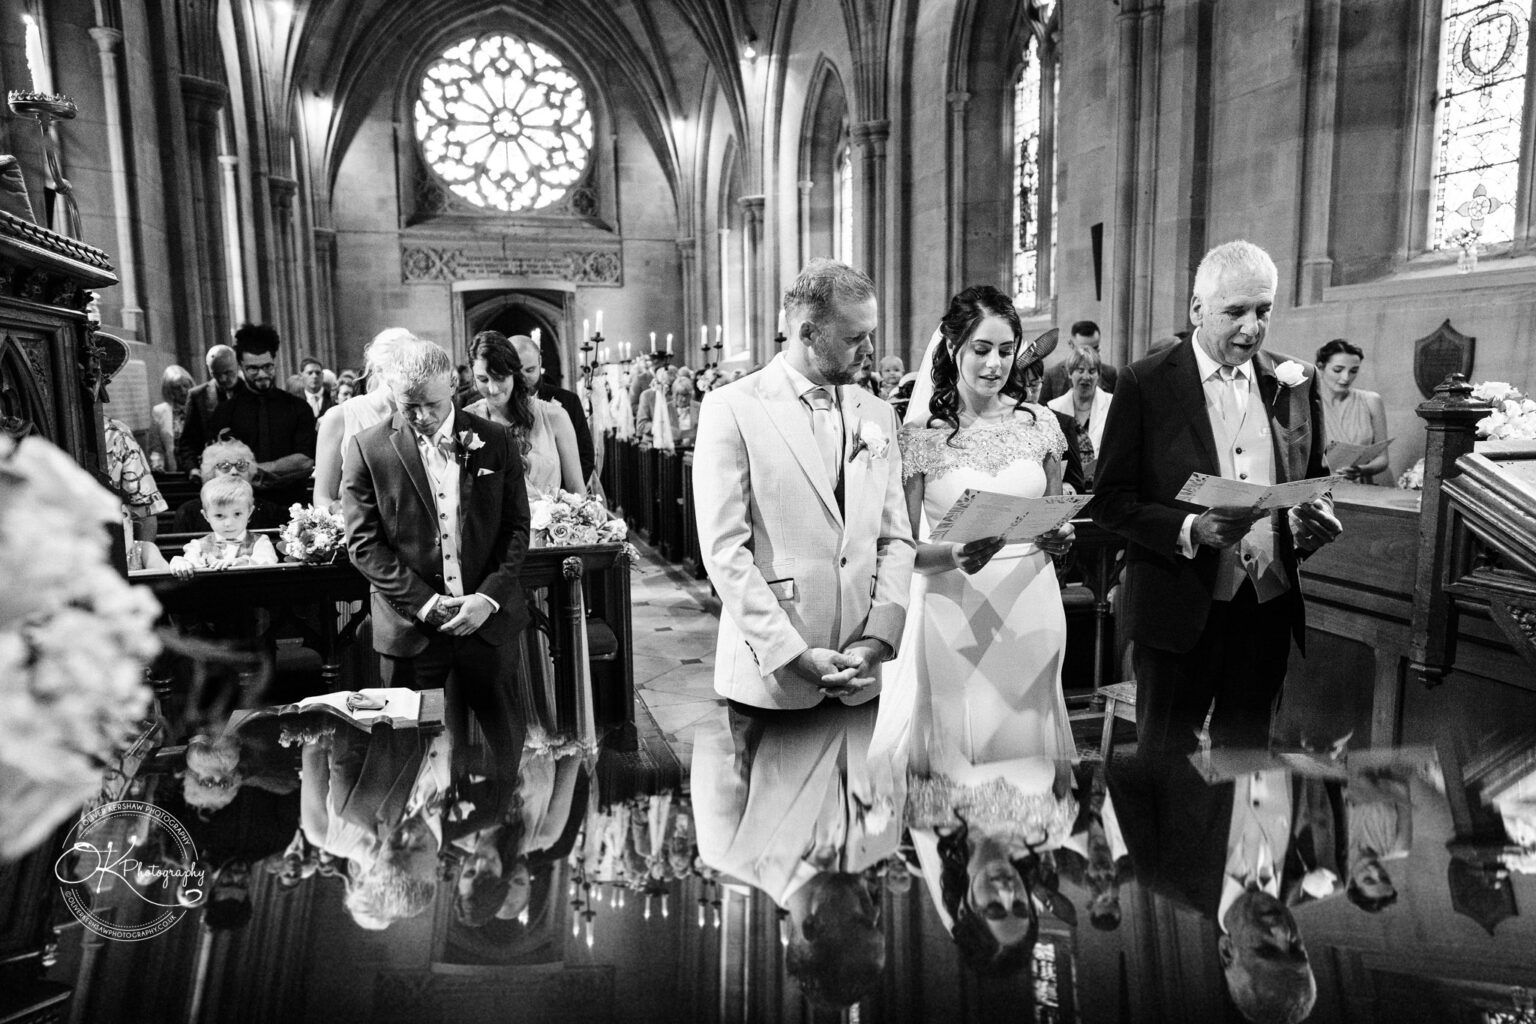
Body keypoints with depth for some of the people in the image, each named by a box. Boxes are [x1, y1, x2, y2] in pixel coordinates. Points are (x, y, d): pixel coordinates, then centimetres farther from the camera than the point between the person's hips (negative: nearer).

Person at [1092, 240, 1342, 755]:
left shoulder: (1296, 383, 7)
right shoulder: (1144, 383, -6)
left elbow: (1313, 481, 17)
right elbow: (1110, 501, -7)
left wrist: (1315, 520, -6)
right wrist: (1192, 529, -22)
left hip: (1270, 607, 4)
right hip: (1180, 610, -4)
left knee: (1248, 741, 16)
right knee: (1167, 743, 8)